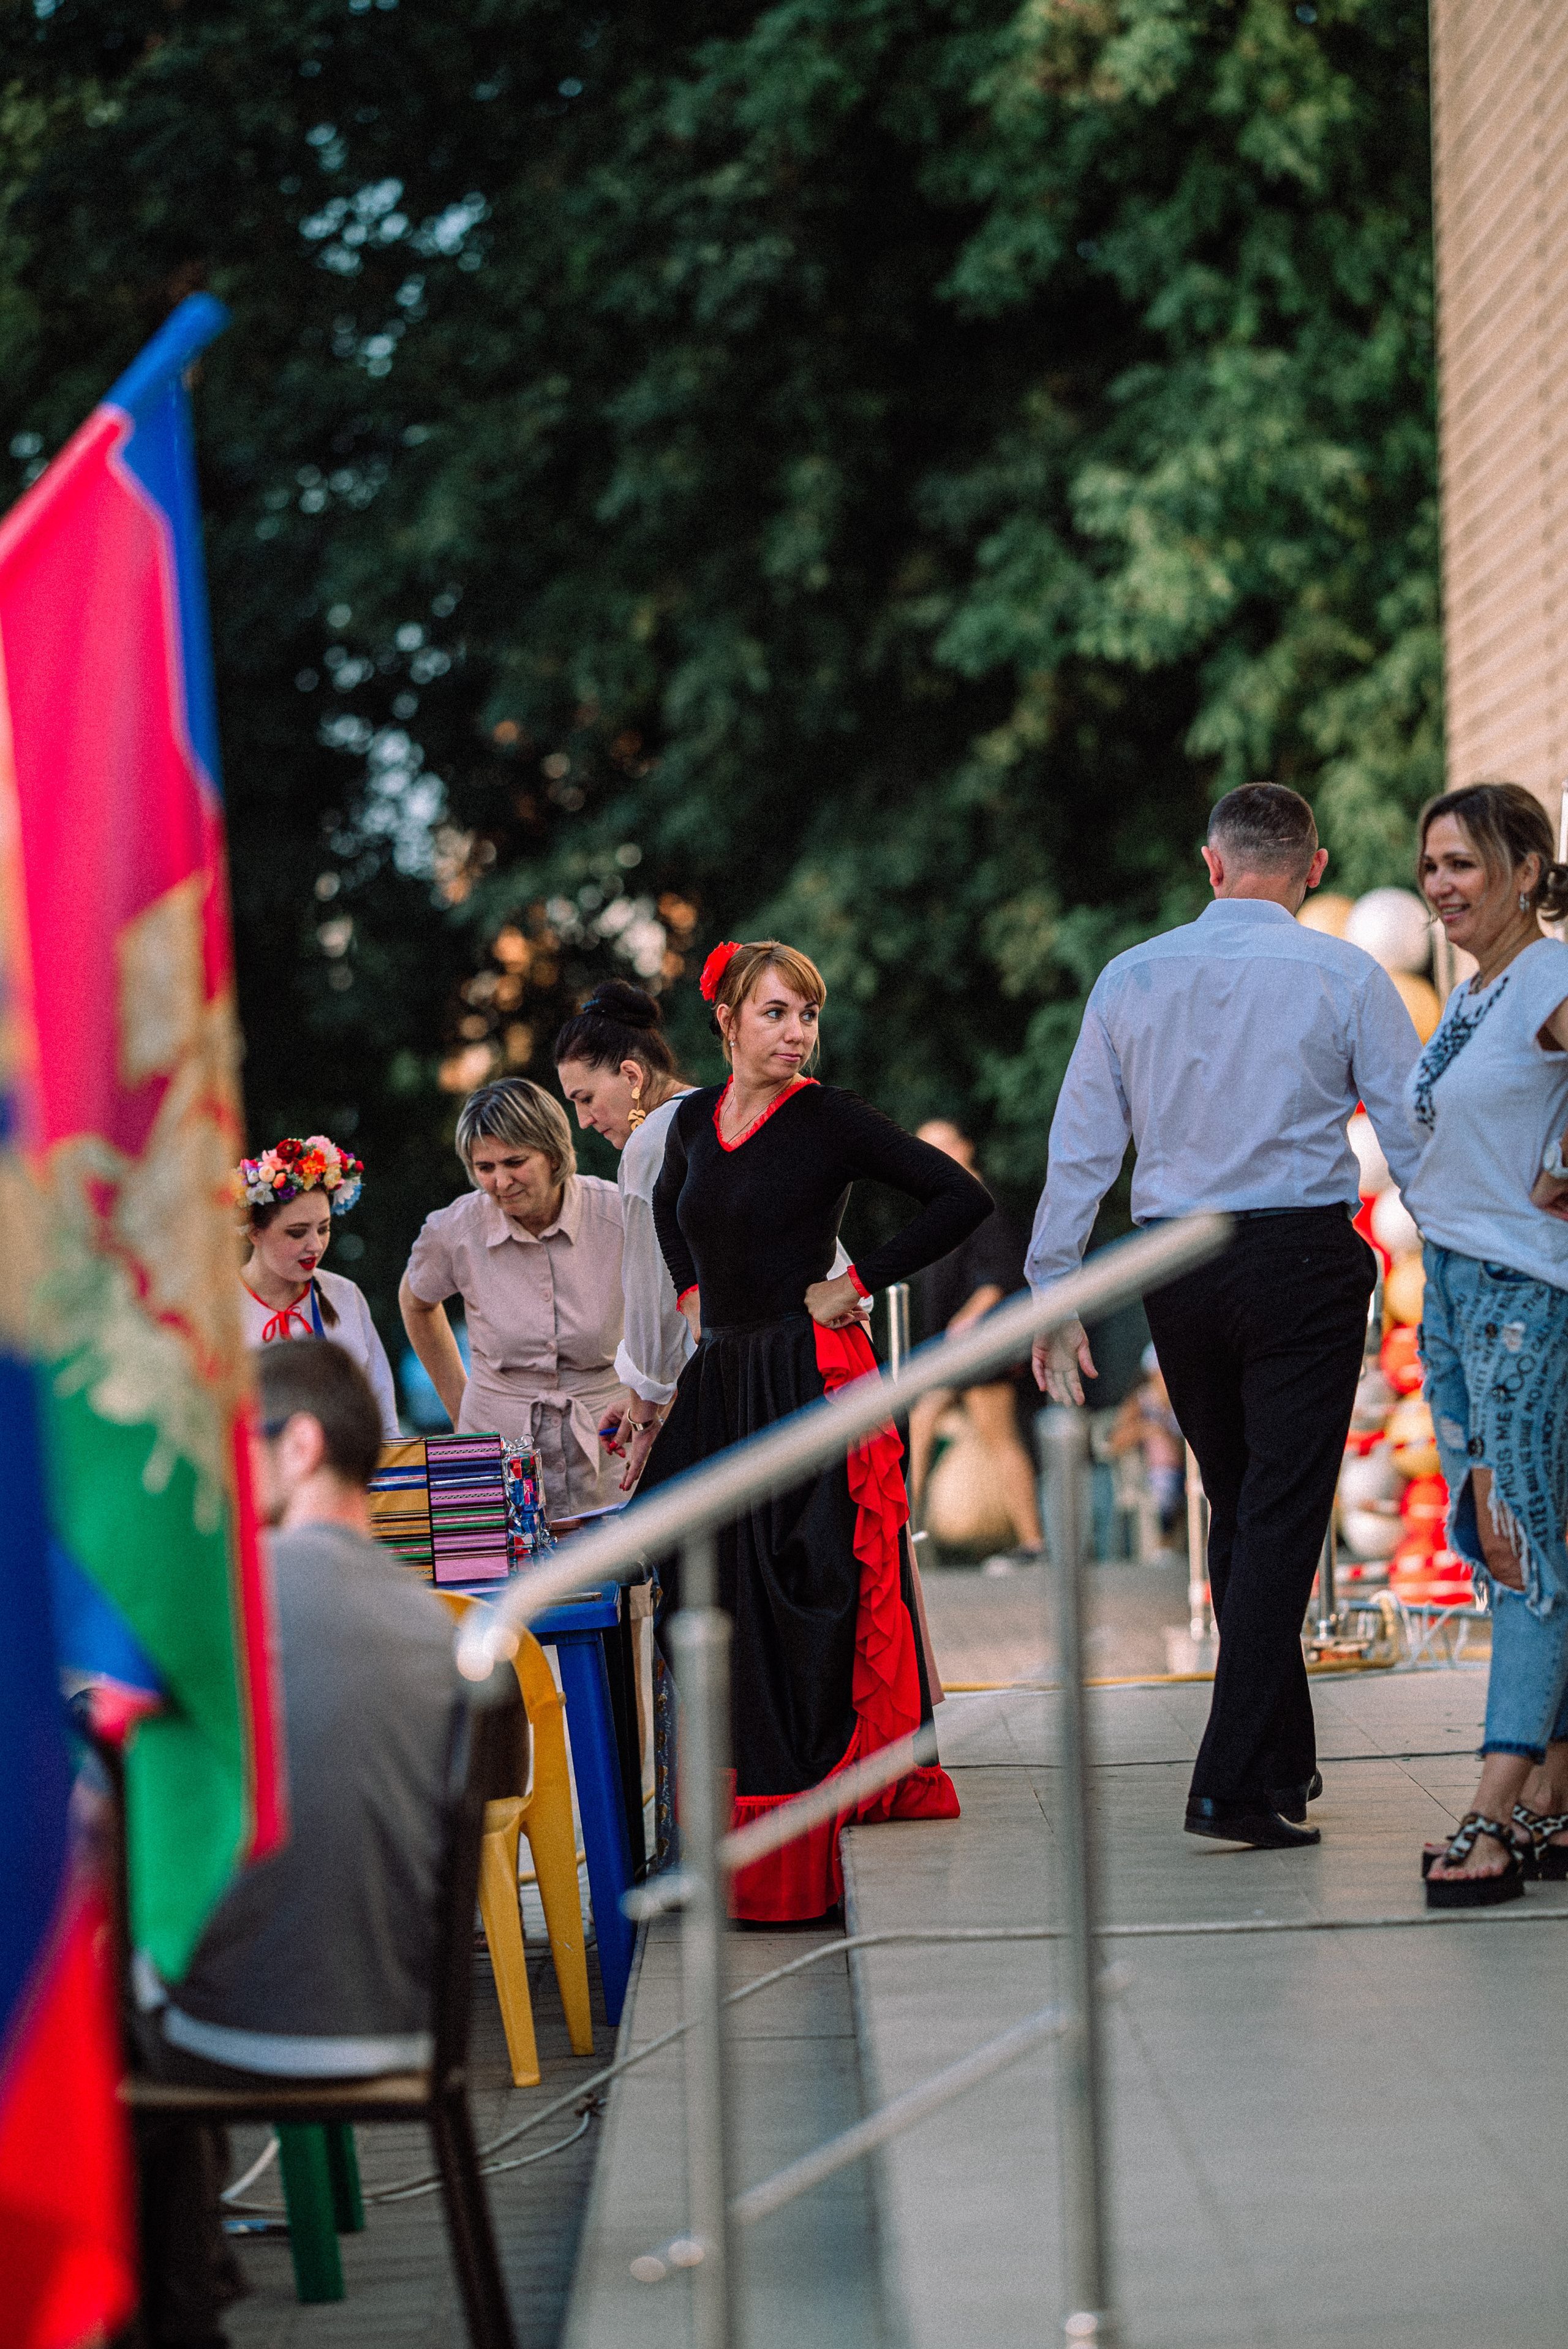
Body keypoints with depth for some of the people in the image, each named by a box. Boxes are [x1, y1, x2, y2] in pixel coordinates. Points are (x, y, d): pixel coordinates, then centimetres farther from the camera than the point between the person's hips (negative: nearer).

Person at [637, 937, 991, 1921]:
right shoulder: (697, 1119, 10)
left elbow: (961, 1197, -11)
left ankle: (816, 1855, -2)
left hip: (811, 1382, -6)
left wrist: (860, 1282, -10)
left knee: (810, 1602, -6)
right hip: (721, 1385, 6)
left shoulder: (829, 1120, -7)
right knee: (719, 1598, 7)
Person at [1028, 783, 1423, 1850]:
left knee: (1236, 1513, 17)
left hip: (1176, 1268, 4)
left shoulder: (1131, 979, 4)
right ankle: (1237, 1784, -8)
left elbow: (1080, 1146, 5)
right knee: (1281, 1521, -2)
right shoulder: (1345, 977, -4)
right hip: (1303, 1256, -4)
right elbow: (1414, 1134, -3)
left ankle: (1286, 1758, 28)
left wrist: (1056, 1293, 10)